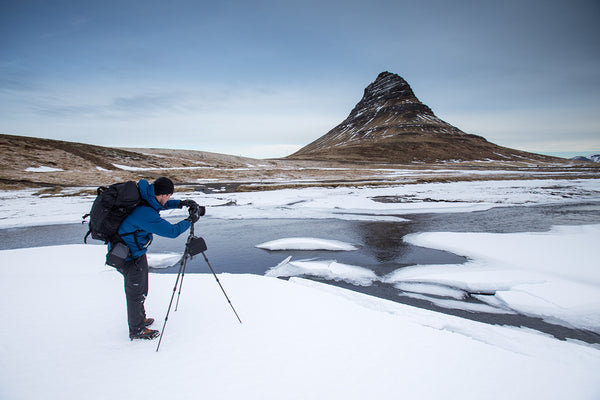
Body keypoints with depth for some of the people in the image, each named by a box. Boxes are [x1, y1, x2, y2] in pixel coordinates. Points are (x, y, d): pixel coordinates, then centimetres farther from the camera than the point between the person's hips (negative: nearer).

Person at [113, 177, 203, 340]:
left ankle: (140, 319, 45)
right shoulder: (145, 214, -34)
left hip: (136, 250, 9)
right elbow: (172, 231, -29)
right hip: (130, 256, -9)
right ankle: (137, 330, 28)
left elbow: (162, 204, 15)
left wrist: (182, 203, 2)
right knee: (135, 293, 8)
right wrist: (191, 219, -17)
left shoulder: (145, 197, -7)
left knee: (140, 289, 25)